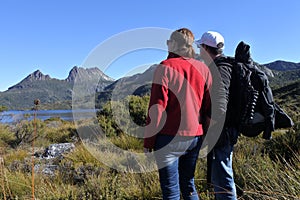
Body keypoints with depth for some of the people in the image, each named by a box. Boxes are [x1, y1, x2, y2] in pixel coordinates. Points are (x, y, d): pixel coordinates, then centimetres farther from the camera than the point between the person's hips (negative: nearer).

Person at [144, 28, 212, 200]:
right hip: (195, 136, 6)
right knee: (188, 185, 20)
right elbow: (209, 106, 9)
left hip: (170, 137, -5)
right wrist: (205, 134, 16)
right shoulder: (203, 69, 7)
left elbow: (157, 107, -11)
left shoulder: (165, 67, -8)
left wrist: (148, 141, -5)